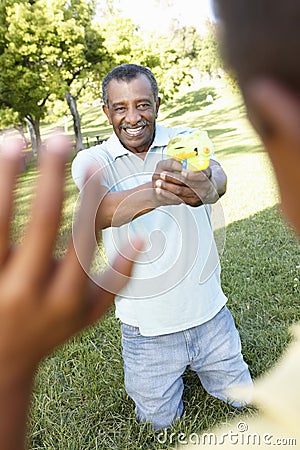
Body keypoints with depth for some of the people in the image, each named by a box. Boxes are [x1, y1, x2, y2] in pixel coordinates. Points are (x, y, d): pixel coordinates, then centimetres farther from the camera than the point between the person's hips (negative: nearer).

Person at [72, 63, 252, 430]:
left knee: (240, 400, 20)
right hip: (147, 326, 0)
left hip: (209, 312, 1)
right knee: (160, 422, 17)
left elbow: (219, 178, -31)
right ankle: (171, 368, 45)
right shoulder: (92, 161, -10)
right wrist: (154, 193, -54)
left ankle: (192, 362, 45)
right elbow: (101, 213, -33)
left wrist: (204, 188, -55)